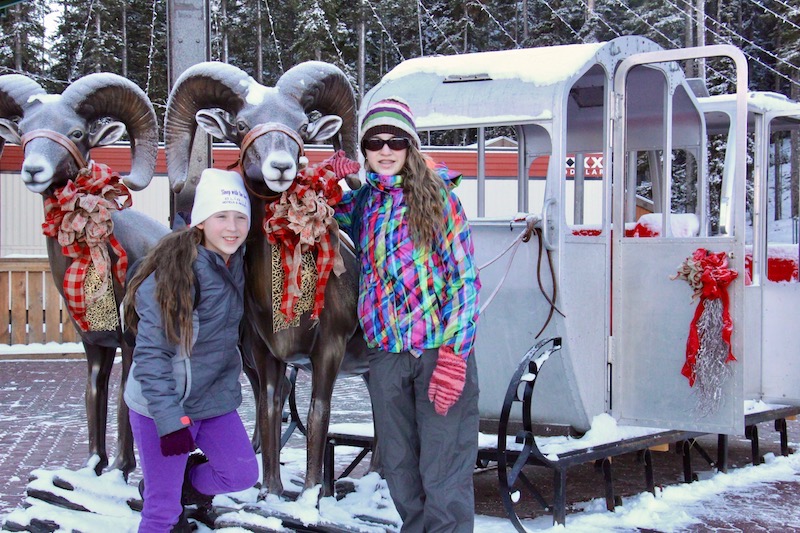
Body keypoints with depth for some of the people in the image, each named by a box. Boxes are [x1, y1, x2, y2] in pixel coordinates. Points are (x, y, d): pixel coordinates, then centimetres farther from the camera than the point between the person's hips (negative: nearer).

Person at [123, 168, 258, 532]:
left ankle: (183, 483, 30)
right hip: (160, 406, -6)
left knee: (243, 473, 7)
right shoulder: (175, 273, -22)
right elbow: (150, 354, -21)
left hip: (215, 397, 6)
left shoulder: (234, 262, -2)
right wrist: (171, 420, -23)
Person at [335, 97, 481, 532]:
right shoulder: (363, 201, 10)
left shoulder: (436, 194, -3)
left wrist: (453, 357, -15)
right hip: (385, 351, 5)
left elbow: (464, 277, -6)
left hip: (441, 349, -5)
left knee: (443, 474, -6)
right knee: (398, 467, 13)